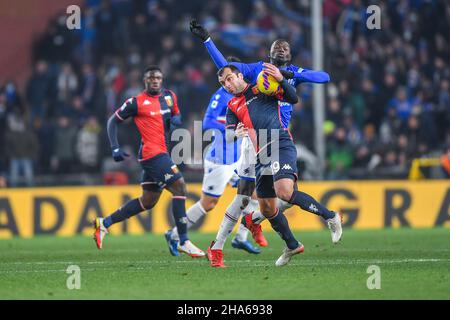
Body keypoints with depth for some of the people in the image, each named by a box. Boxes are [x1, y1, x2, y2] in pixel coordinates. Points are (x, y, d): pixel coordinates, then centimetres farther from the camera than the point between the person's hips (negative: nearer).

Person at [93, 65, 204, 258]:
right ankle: (184, 242, -14)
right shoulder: (136, 102, -6)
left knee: (148, 201, 13)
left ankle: (105, 223, 24)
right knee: (179, 186, -16)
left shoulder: (170, 97, 12)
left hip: (162, 153, 8)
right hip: (152, 153, -8)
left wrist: (176, 119, 3)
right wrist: (115, 148, -9)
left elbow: (176, 114, 28)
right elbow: (113, 121, 1)